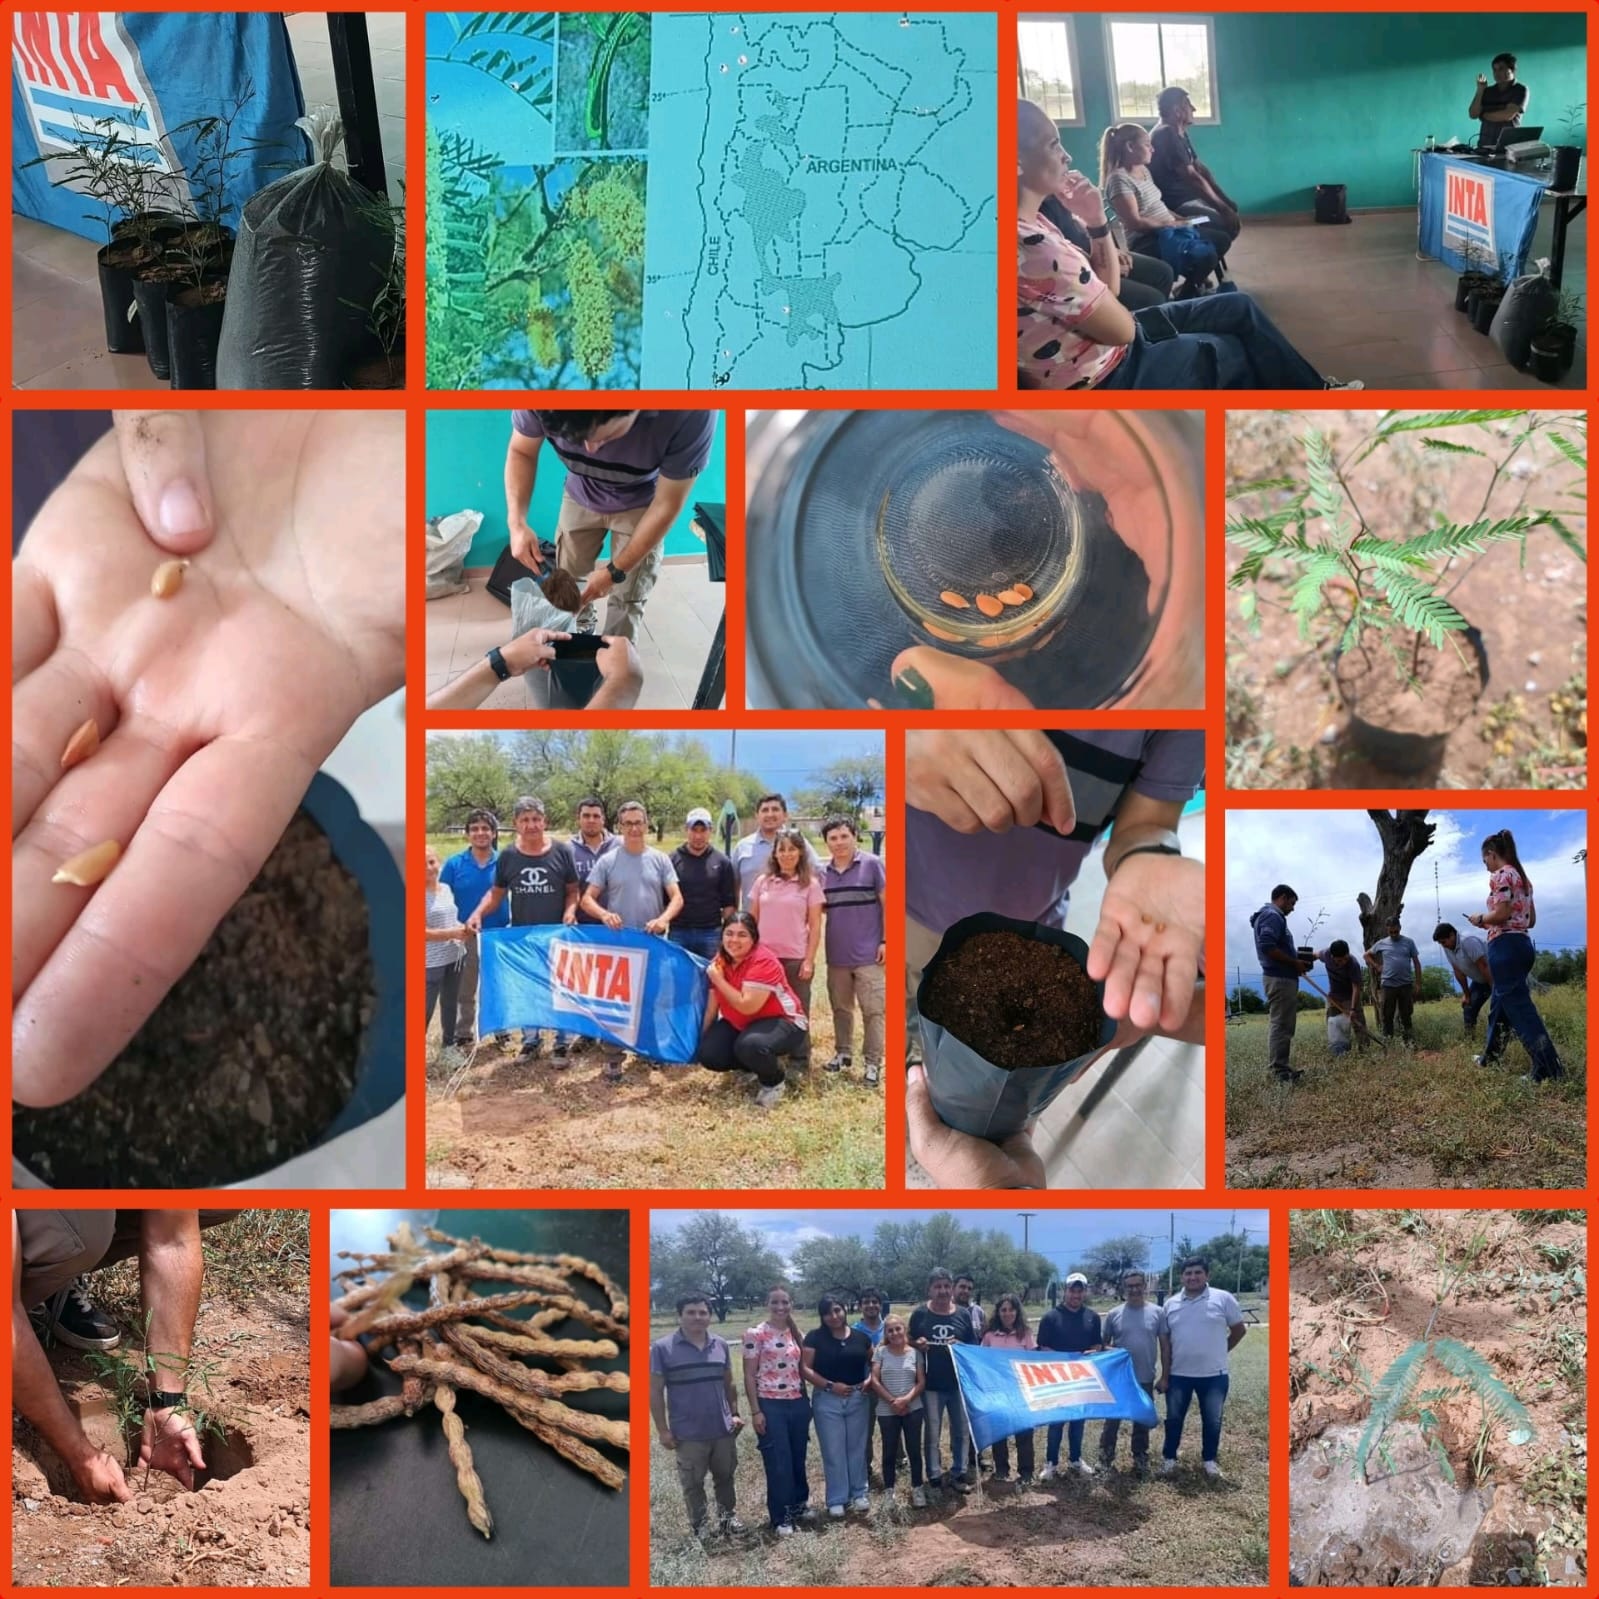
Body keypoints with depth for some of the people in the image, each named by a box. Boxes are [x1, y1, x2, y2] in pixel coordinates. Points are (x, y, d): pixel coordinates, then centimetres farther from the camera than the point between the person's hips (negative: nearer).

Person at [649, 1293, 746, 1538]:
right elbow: (655, 1391, -8)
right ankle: (699, 1526, 24)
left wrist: (735, 1413, 8)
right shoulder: (662, 1348, -11)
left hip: (723, 1429, 4)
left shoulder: (720, 1344, 3)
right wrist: (662, 1430, -10)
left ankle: (728, 1517, 35)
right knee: (692, 1483, 9)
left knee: (725, 1476, 18)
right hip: (688, 1433, -4)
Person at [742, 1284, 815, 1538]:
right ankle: (781, 1518, 10)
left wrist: (806, 1400, 11)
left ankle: (799, 1505, 32)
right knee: (778, 1463, 0)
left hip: (798, 1403, 5)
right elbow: (749, 1376, -9)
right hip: (771, 1405, -5)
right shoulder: (756, 1334, -10)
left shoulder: (795, 1333, 8)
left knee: (798, 1459, 15)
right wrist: (755, 1411, -12)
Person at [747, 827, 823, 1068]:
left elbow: (815, 926, -2)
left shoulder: (810, 884, -1)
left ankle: (799, 1062, 14)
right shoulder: (763, 881, 7)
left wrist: (809, 961, -8)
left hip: (796, 958, -3)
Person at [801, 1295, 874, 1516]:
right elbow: (805, 1368, -10)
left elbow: (873, 1362, 17)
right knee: (833, 1451, 1)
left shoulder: (861, 1337, 4)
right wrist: (830, 1385, -18)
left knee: (857, 1448, 11)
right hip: (827, 1400, -3)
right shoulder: (815, 1338, -5)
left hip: (858, 1399, 3)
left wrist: (870, 1379, -3)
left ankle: (859, 1494, 25)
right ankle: (836, 1501, 10)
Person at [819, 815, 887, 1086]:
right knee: (840, 1008, 16)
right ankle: (842, 1052, 30)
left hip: (868, 954, -5)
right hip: (837, 954, 5)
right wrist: (816, 901, -6)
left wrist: (886, 940, -10)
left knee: (873, 1010, -3)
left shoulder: (872, 865, -6)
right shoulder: (823, 871, 7)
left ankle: (873, 1063, 2)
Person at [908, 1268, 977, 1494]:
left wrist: (961, 1346, -12)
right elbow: (909, 1341, 6)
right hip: (931, 1384, -2)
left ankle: (959, 1474, 20)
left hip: (959, 1382, 2)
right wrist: (917, 1344, -15)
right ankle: (934, 1477, 13)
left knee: (961, 1430, 8)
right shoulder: (920, 1314, -2)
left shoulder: (963, 1315, 3)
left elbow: (975, 1347, 8)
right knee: (932, 1433, 4)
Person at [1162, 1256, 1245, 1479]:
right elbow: (1165, 1339, 13)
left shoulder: (1223, 1299, -6)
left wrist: (1220, 1352, 5)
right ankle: (1169, 1458, 23)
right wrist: (1165, 1372, 10)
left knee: (1212, 1421, 9)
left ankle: (1209, 1459, 26)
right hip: (1179, 1374, 2)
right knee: (1173, 1418, 9)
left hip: (1213, 1374, -2)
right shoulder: (1171, 1304, 4)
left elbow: (1239, 1329, 3)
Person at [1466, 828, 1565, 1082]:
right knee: (1500, 1003, 20)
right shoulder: (1522, 877, 18)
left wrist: (1480, 919, -1)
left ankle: (1548, 1068, -19)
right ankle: (1491, 1056, 29)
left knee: (1518, 1005, -12)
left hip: (1504, 946, -10)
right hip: (1522, 944, 10)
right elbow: (1531, 920, 19)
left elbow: (1501, 913, -21)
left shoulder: (1501, 875, -10)